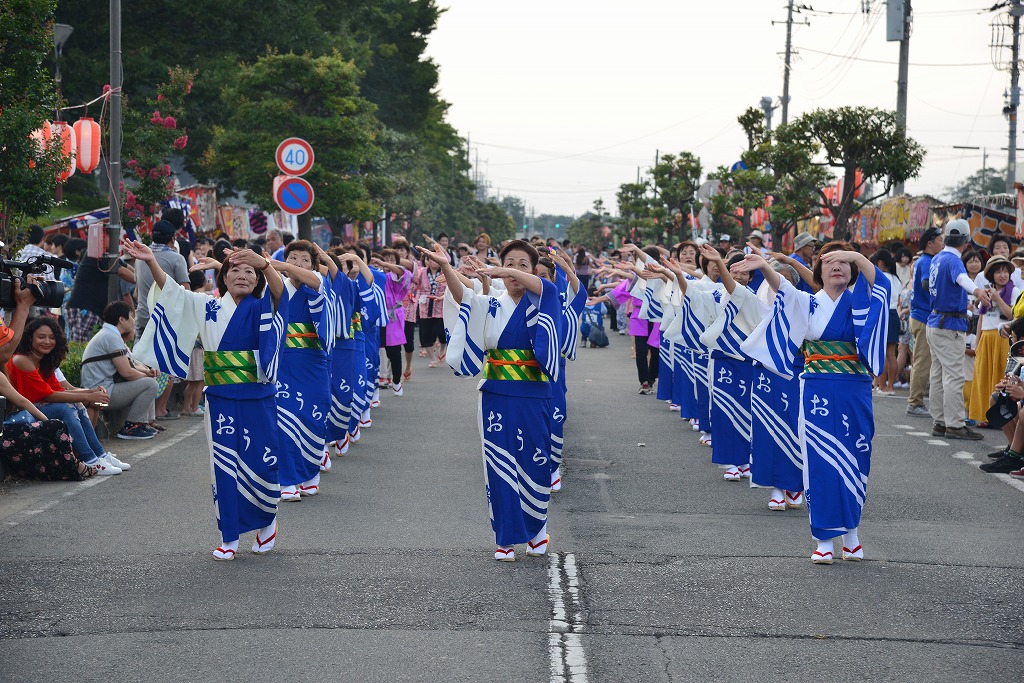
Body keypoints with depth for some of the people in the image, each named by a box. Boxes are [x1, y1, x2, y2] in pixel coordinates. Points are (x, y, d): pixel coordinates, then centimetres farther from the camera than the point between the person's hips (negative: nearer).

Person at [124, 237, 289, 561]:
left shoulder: (264, 307, 0)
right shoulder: (209, 307, 7)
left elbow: (279, 289, -21)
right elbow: (172, 292, 0)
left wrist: (263, 263, -42)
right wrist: (151, 262, -18)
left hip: (258, 397, -2)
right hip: (221, 398, 2)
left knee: (262, 462, 1)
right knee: (224, 464, 3)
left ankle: (267, 521, 28)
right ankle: (229, 536, 10)